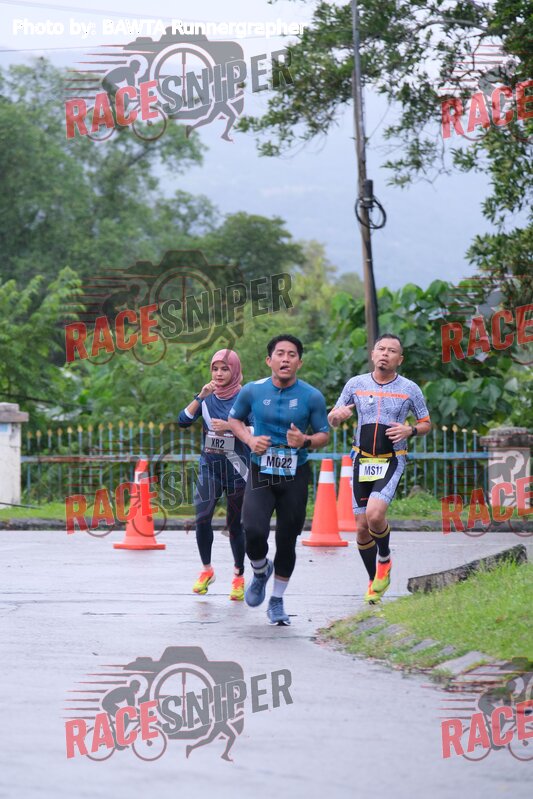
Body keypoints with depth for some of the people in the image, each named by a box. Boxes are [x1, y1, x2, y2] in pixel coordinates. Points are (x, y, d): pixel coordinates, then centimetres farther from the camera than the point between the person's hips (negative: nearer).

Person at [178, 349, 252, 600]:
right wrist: (200, 397, -14)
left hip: (236, 468, -2)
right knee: (202, 517, -13)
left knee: (235, 523, 4)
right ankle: (206, 570, 4)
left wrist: (230, 427, -19)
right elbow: (183, 421, -4)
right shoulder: (207, 398, 7)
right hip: (209, 466, 2)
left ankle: (238, 577, 18)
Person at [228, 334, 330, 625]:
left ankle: (277, 602, 25)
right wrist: (250, 439, -7)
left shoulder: (312, 397, -5)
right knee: (254, 532, -19)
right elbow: (234, 418, 13)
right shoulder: (253, 391, -3)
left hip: (295, 476, 0)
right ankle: (261, 572, 16)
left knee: (287, 541, 5)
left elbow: (324, 435, 3)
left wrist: (305, 441, -19)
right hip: (260, 473, 0)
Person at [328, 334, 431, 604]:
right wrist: (337, 415, -12)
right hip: (362, 461, 3)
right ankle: (374, 581, 21)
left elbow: (426, 424, 11)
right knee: (362, 527, 2)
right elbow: (332, 420, 12)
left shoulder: (409, 389, 0)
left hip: (392, 461, -3)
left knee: (374, 514, -24)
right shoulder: (355, 384, 5)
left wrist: (410, 431, -12)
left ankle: (385, 560, 6)